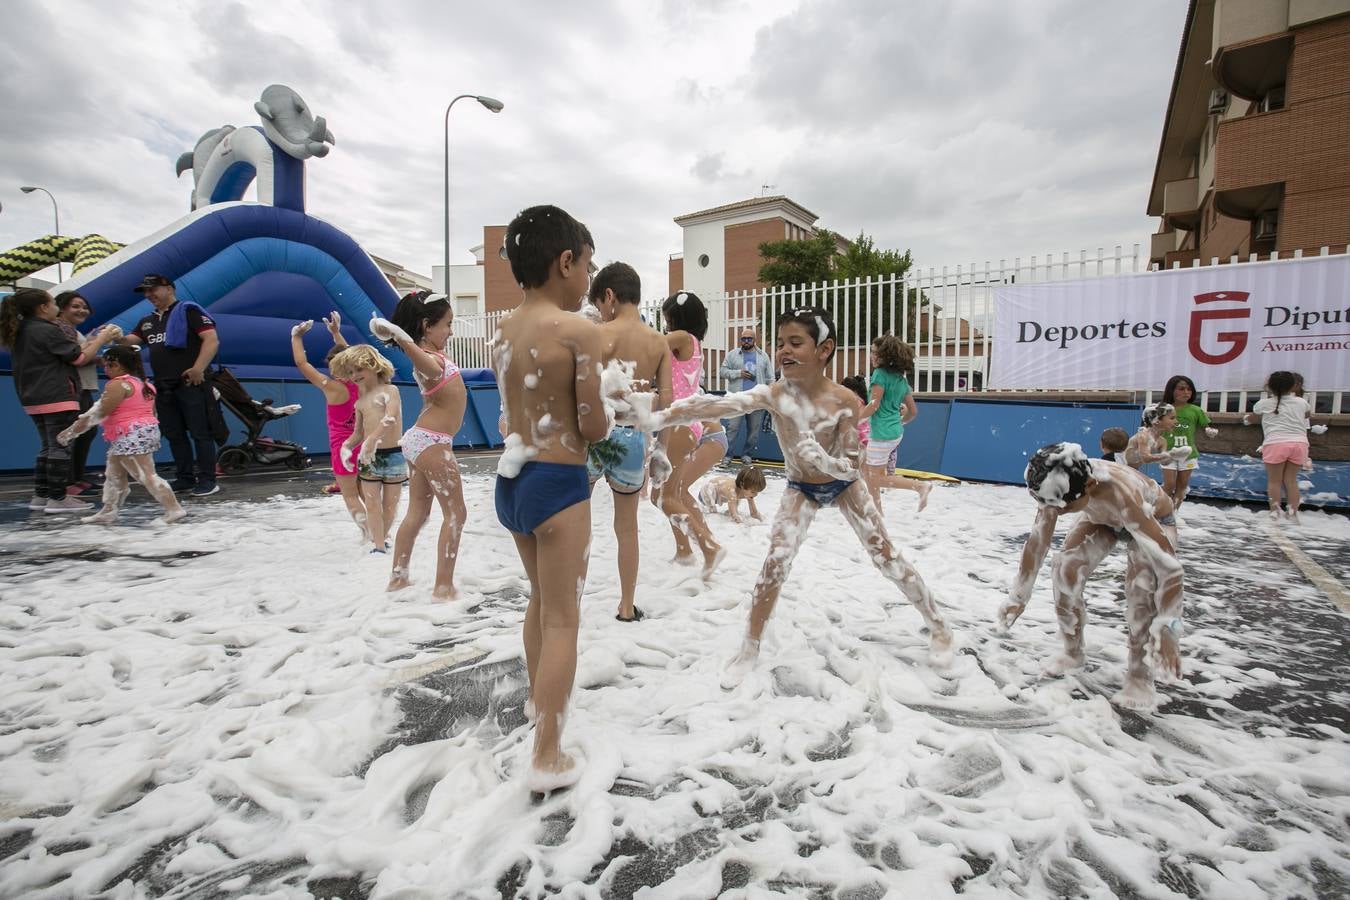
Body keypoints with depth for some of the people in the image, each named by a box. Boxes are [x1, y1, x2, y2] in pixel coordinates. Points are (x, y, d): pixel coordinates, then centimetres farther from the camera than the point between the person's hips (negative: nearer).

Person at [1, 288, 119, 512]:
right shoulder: (48, 330, -12)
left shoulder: (19, 333, 14)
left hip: (34, 400, 9)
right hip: (57, 399, -9)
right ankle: (57, 499, -2)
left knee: (48, 448, 16)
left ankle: (40, 496, 18)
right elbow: (79, 358, -9)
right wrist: (101, 338, 3)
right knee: (60, 448, -4)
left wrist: (92, 342, 17)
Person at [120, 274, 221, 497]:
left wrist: (198, 368, -20)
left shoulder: (188, 311, -1)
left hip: (190, 384, -8)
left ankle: (207, 480, -3)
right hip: (164, 387, 8)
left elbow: (212, 339, -12)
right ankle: (186, 478, 18)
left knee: (200, 433, -6)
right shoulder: (147, 322, 21)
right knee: (174, 435, 10)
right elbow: (129, 341, 15)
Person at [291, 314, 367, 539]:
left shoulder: (332, 387, -17)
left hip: (343, 447, -6)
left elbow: (302, 363, -7)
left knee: (350, 497, 1)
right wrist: (336, 333, 24)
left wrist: (296, 336, 5)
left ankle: (368, 534, -7)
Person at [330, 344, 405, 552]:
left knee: (390, 505, 8)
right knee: (372, 505, 1)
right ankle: (378, 546, 9)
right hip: (368, 457, 4)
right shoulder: (360, 402, 12)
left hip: (393, 455, -4)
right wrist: (346, 446, -4)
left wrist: (372, 439, -34)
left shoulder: (390, 390, -4)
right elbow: (358, 433, 17)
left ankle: (382, 538, 29)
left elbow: (391, 418, -21)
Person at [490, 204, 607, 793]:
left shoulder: (502, 331, 7)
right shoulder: (578, 330, -14)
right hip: (558, 483, -8)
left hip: (510, 478, 8)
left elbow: (514, 414, 7)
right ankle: (547, 758, 11)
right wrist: (601, 418, 7)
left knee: (541, 597, 26)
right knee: (562, 618, 3)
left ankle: (539, 696, 47)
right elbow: (593, 428, -13)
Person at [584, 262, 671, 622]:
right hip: (635, 438, 4)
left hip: (598, 433, -4)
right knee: (627, 525, 17)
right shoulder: (659, 341, 5)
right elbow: (665, 400, 2)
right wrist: (661, 449, 9)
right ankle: (627, 607, 26)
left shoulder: (600, 335, -8)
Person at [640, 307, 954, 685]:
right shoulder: (773, 394, -26)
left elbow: (851, 469, -22)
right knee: (774, 566, -8)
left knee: (886, 556, 6)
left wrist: (820, 458, -44)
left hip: (843, 484, 0)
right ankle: (750, 649, 10)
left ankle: (938, 627, 29)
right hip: (801, 490, 1)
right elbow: (717, 405, -39)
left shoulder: (845, 400, -28)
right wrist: (655, 418, -49)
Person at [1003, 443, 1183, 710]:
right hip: (1101, 518, 4)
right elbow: (1037, 541, -18)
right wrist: (1018, 596, -12)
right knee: (1065, 571, -9)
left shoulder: (1121, 495, -46)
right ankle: (1073, 651, 15)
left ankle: (1139, 674, -2)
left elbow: (1168, 563, -42)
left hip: (1153, 519, -4)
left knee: (1142, 587, -24)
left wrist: (1167, 627, -44)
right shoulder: (1059, 487, -31)